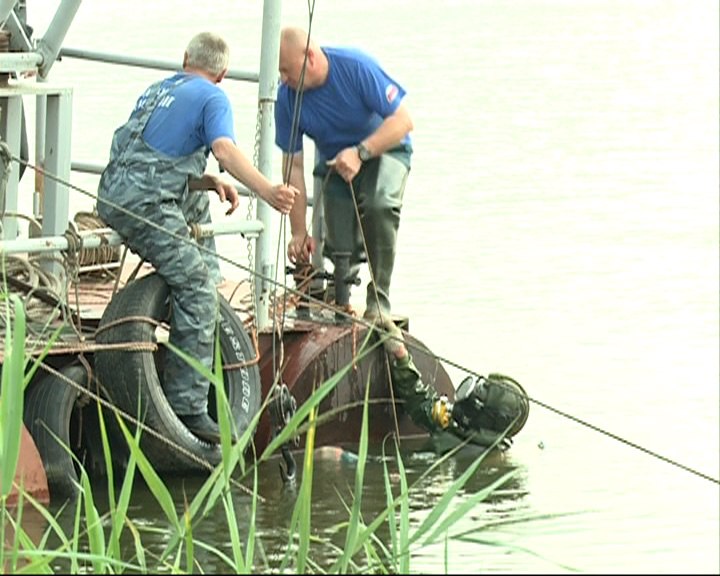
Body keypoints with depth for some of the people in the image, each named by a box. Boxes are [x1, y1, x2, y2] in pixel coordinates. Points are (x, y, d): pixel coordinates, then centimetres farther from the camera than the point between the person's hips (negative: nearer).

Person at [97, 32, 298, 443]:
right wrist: (268, 192, -26)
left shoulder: (158, 90, 27)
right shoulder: (212, 97, 4)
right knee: (199, 290, -9)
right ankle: (189, 407, -15)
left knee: (198, 201, 31)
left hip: (113, 196, 8)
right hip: (146, 204, -8)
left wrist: (210, 183, 19)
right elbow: (224, 149, -15)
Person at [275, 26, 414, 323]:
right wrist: (299, 233, -13)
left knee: (379, 204, -35)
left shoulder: (356, 67, -28)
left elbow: (403, 121, -26)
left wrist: (360, 153, -40)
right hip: (335, 163, 3)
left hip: (384, 148, -3)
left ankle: (378, 301, -23)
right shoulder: (287, 97, -18)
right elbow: (293, 165, -13)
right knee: (340, 252, -9)